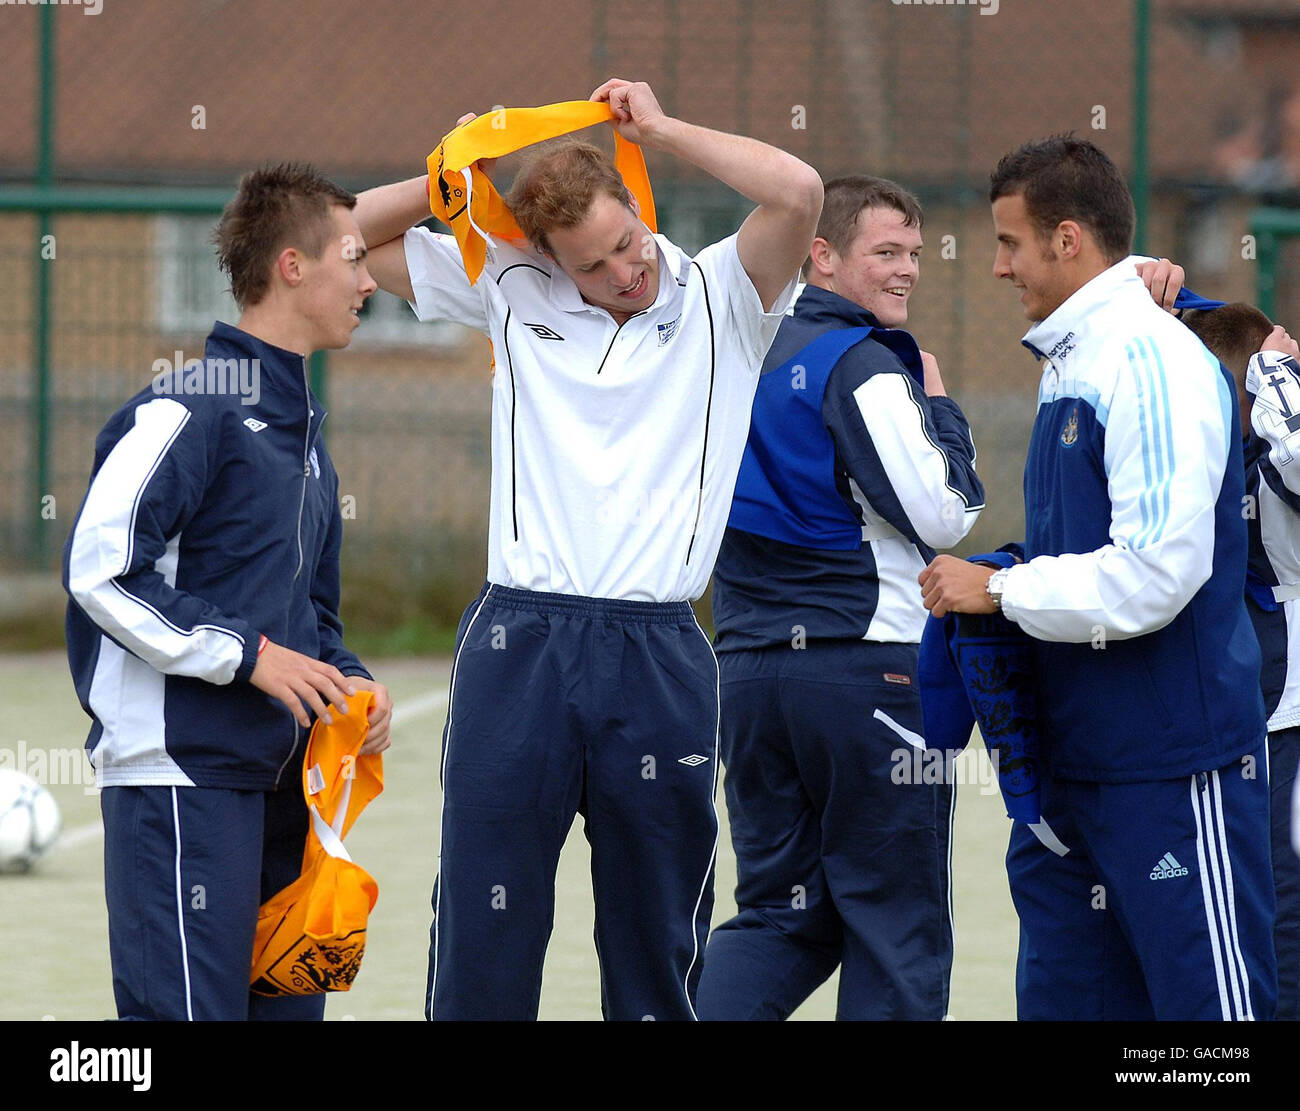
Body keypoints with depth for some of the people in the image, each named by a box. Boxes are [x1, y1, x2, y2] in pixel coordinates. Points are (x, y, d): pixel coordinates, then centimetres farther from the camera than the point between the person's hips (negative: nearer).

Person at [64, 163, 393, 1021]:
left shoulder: (303, 430, 20)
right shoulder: (189, 409, -10)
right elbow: (101, 567, -17)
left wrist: (350, 680, 7)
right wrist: (247, 653, -15)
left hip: (278, 777, 9)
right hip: (182, 769, -9)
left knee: (287, 1002, 8)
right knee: (188, 1006, -13)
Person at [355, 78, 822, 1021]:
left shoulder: (719, 300, 4)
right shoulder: (511, 290, 11)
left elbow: (798, 192, -14)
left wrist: (661, 129, -4)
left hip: (658, 653, -1)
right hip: (518, 643, 1)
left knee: (657, 938, 6)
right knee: (485, 926, 0)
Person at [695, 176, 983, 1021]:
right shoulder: (862, 365, -11)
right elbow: (942, 515, -15)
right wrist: (940, 408, -1)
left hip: (750, 667, 7)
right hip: (869, 671, -7)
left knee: (781, 911, 12)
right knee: (895, 924, 2)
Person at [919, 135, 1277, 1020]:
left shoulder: (1153, 363, -16)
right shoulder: (1070, 367, 14)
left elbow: (1152, 575, -24)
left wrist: (999, 590, -13)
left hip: (1174, 760, -10)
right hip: (1076, 752, 10)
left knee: (1209, 996, -6)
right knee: (1062, 992, 11)